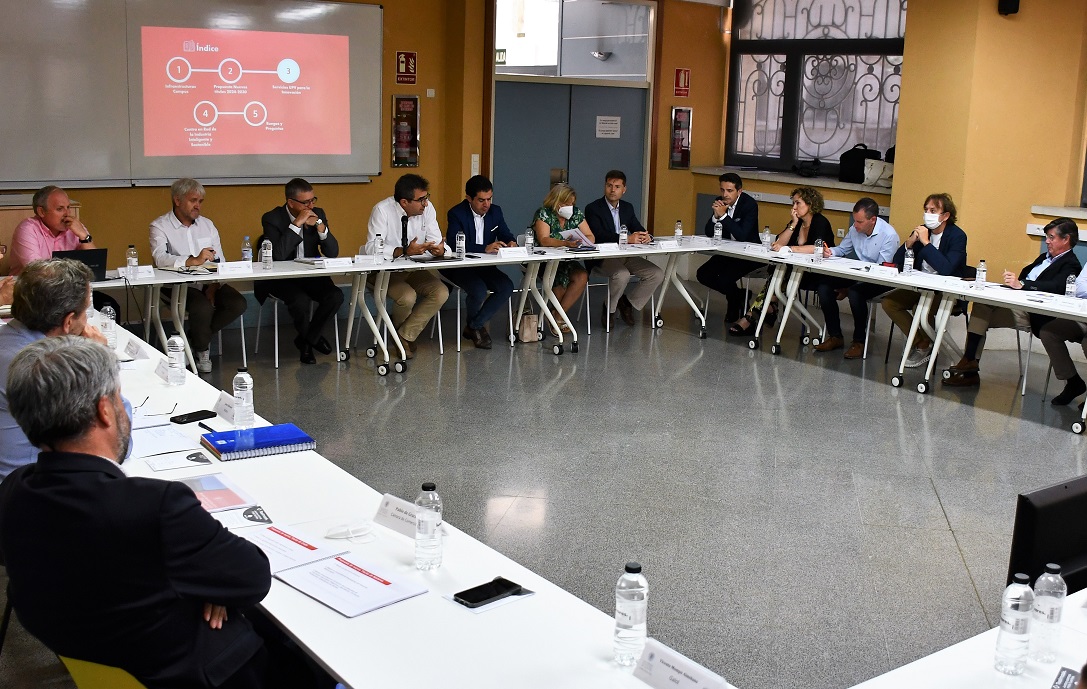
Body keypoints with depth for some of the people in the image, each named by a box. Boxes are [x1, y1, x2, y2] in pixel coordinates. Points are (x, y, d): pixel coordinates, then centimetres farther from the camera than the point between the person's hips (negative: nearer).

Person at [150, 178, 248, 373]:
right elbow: (160, 258, -20)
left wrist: (213, 285, -10)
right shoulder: (160, 226, -1)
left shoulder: (207, 225, 15)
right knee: (203, 306, -33)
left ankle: (194, 338, 2)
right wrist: (194, 260, -32)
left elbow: (219, 261, 8)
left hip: (208, 282, 5)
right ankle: (202, 350, -1)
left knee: (238, 304, -19)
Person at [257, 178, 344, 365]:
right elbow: (278, 255, -26)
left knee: (335, 296, -23)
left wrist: (320, 226, -18)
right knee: (300, 300, -33)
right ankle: (311, 338, 1)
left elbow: (333, 253, -2)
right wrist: (296, 224, -26)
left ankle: (306, 341, 0)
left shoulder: (318, 214, 2)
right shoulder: (272, 218, -11)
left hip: (311, 274, 4)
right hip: (281, 278, -4)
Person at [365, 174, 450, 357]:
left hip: (415, 270, 5)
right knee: (408, 297, -32)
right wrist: (404, 251, -38)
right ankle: (399, 329, 4)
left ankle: (405, 336, -6)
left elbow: (436, 241, -4)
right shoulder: (382, 210, -18)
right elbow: (372, 248, -25)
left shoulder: (427, 208, -6)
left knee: (441, 293, -20)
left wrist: (440, 249, -30)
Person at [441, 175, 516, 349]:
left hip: (484, 266, 6)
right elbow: (454, 244, -25)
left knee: (507, 286, -20)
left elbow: (506, 234, 13)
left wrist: (511, 242, -14)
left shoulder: (495, 211, 4)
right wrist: (485, 248, -34)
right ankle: (475, 325, 3)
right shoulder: (456, 214, -14)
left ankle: (473, 326, -6)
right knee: (479, 290, -32)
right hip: (459, 267, -6)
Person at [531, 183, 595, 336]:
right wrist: (566, 243, -38)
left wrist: (580, 241, -20)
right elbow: (544, 240, -23)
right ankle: (559, 316, -8)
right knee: (561, 278, -32)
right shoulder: (543, 213, -8)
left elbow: (591, 237, 4)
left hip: (567, 261, 5)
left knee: (582, 276, -23)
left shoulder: (576, 213, 7)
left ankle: (557, 315, -13)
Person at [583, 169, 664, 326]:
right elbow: (599, 235, -20)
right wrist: (627, 238, -30)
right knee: (622, 275, -36)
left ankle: (628, 304, 6)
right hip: (603, 257, -6)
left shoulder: (627, 207, 15)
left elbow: (639, 230, 11)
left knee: (657, 274, -10)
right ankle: (609, 309, -7)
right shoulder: (593, 208, -6)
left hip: (626, 255, 6)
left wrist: (646, 236, -16)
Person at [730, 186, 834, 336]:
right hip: (797, 271, 7)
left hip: (819, 275, -6)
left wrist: (788, 248, -38)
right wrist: (793, 224, -12)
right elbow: (779, 243, -3)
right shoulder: (797, 222, 10)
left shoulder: (820, 222, -12)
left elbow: (818, 248, -31)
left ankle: (752, 317, -24)